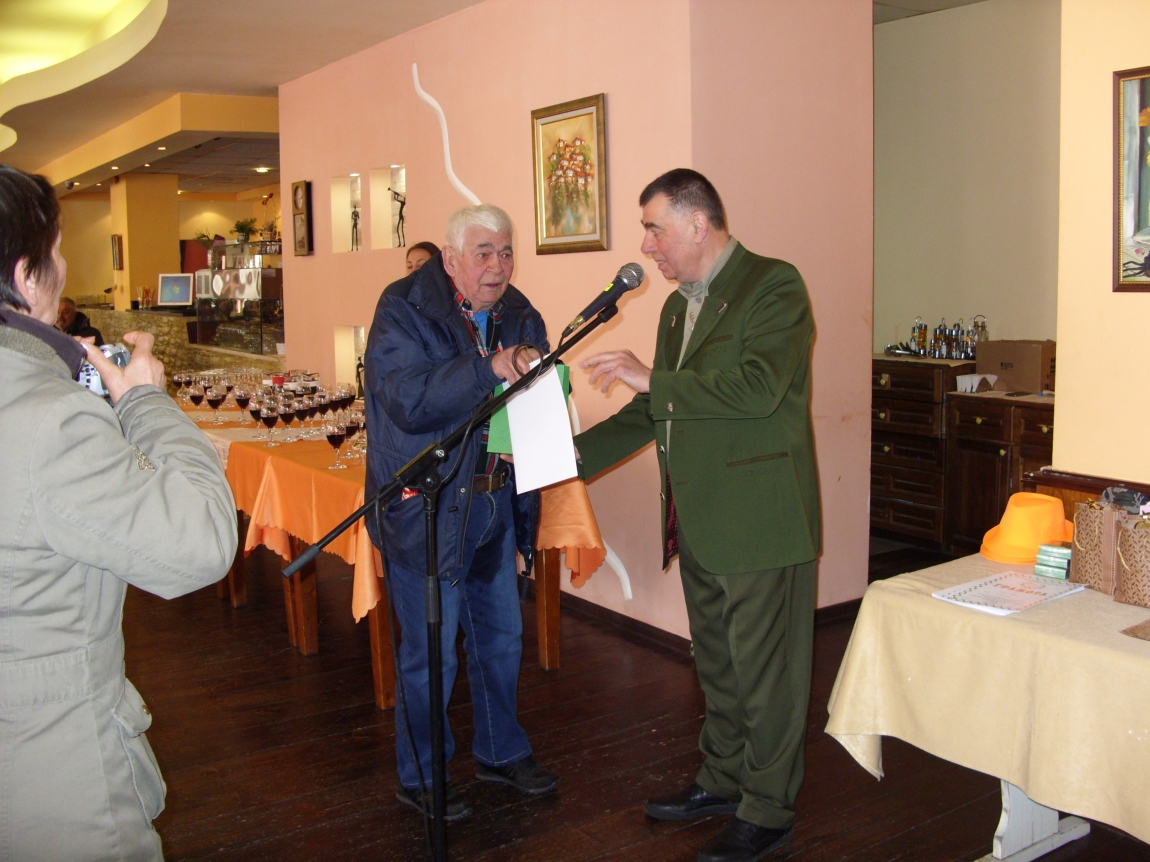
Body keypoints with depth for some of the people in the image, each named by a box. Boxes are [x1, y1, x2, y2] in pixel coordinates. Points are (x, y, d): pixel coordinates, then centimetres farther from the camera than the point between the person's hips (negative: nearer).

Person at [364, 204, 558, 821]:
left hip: (495, 503, 7)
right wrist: (489, 371, -36)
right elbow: (409, 401, -27)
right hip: (426, 507, -6)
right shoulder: (402, 311, -14)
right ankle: (417, 777, 25)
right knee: (430, 653, 4)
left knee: (501, 636, 19)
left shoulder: (519, 317, 5)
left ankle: (500, 752, 39)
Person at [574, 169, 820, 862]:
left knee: (764, 671, 4)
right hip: (698, 521, 8)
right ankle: (722, 780, 37)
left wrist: (652, 378, -19)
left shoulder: (774, 285, -11)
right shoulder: (679, 306, 15)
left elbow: (757, 387, -26)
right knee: (717, 663, 20)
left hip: (759, 520, -8)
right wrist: (566, 455, 12)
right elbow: (654, 412, 19)